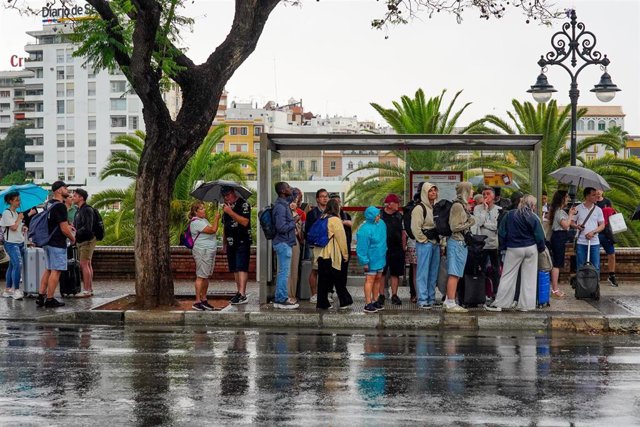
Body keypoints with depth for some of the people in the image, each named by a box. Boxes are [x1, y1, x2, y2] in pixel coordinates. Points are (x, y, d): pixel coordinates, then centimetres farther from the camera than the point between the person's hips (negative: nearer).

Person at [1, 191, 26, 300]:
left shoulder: (16, 213, 16)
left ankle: (8, 290, 15)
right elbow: (13, 227, -17)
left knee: (12, 266, 10)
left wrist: (23, 228, 5)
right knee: (18, 265, -18)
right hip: (11, 243, -8)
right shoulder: (7, 213, -10)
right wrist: (19, 218, -6)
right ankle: (16, 290, -16)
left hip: (20, 242, 8)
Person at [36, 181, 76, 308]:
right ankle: (49, 300, -1)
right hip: (57, 244, -9)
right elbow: (64, 229, -20)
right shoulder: (60, 206, -18)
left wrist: (67, 226, 18)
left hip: (48, 242, 9)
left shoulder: (49, 204, 11)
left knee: (48, 270, 15)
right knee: (56, 271, -4)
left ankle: (41, 296, 16)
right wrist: (72, 238, -3)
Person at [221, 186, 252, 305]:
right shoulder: (226, 206, 17)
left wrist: (231, 212, -22)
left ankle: (242, 294, -20)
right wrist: (224, 242, 21)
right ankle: (239, 292, 14)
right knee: (235, 269, 9)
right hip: (231, 242, 8)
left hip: (242, 242, -8)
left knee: (241, 268, -14)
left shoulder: (244, 204, -7)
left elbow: (245, 222, -20)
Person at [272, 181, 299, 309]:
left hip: (284, 243, 10)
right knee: (284, 272, -6)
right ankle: (282, 300, -2)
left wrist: (293, 219, 10)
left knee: (282, 273, 14)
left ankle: (279, 299, 20)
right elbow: (281, 227, -23)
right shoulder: (280, 206, -18)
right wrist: (294, 221, -13)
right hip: (284, 243, -10)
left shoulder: (284, 204, 13)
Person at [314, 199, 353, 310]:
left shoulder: (322, 219, 11)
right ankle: (345, 302, 12)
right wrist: (345, 254, 0)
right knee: (339, 280, 3)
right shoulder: (335, 220, -12)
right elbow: (341, 238, -10)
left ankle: (322, 303, 8)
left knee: (323, 279, 8)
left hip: (321, 254, 7)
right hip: (332, 255, -7)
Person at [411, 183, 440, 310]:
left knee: (433, 273, 11)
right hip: (424, 244, -8)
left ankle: (431, 298, 18)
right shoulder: (419, 208, -9)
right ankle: (422, 300, -5)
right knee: (423, 273, -6)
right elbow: (415, 228, -14)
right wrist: (424, 240, -11)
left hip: (435, 243, 8)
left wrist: (439, 238, 12)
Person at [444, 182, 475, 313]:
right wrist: (470, 223, -9)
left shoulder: (463, 205, 15)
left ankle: (448, 302, 16)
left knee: (454, 274, 11)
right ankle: (451, 304, -8)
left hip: (461, 242, 10)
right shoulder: (458, 206, -14)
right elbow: (454, 227, -17)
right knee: (454, 274, -9)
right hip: (457, 242, -10)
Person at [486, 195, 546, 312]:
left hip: (513, 249, 0)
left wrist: (503, 245, 10)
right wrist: (541, 248, 12)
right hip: (531, 249, 0)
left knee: (508, 276, 4)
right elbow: (539, 236, -5)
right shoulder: (534, 218, -8)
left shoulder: (510, 215, -4)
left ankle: (499, 303, 2)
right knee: (529, 277, 8)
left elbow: (502, 232, -1)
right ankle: (525, 304, 9)